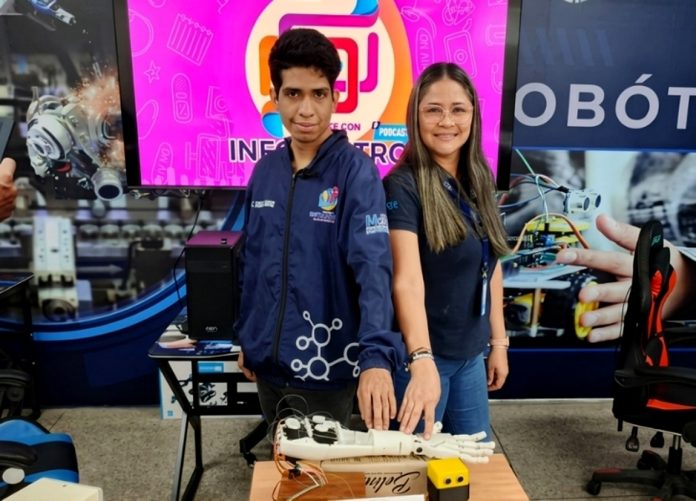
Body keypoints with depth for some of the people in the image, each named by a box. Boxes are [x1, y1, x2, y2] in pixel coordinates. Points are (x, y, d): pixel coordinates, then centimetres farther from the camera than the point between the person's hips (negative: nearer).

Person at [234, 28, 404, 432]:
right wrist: (245, 338, 12)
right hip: (269, 360, 6)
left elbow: (373, 268, -27)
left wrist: (376, 356, -39)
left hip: (325, 365, -5)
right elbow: (253, 264, 10)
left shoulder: (356, 171, -15)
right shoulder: (266, 170, 2)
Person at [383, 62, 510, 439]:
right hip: (422, 353, -6)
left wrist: (498, 342, 11)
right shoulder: (403, 186, -17)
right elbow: (408, 280, -29)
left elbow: (490, 267, 10)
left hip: (470, 353, 7)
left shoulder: (479, 181, 4)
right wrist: (422, 360, -39)